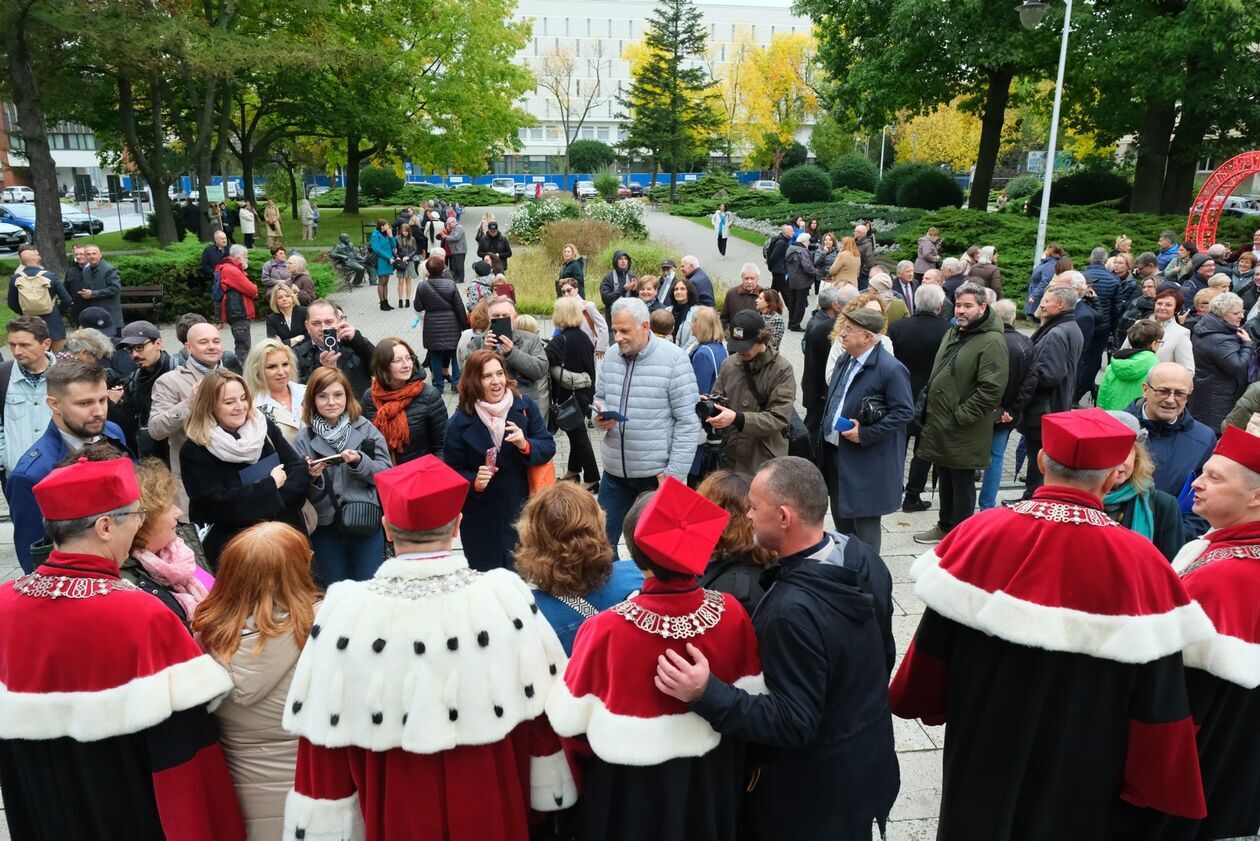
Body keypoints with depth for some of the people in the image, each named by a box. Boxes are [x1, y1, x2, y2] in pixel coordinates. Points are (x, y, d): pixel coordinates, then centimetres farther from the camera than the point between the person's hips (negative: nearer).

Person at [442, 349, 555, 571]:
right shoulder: (459, 423, -9)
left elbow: (548, 447, -2)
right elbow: (452, 472, -2)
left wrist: (525, 445, -22)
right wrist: (474, 482, -22)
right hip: (482, 522, -1)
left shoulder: (525, 405, -5)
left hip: (521, 512, 1)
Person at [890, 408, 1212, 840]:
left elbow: (934, 647, -8)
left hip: (984, 754, 1)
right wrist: (1152, 789, 2)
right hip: (1079, 775, 0)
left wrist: (922, 703, 11)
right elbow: (1157, 702, -14)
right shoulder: (1142, 565, -22)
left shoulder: (980, 534, -19)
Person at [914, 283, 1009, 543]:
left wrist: (960, 415, -20)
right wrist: (930, 409, 14)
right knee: (945, 479, 21)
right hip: (940, 424, 8)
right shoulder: (953, 332, 11)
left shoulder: (991, 342, -18)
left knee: (962, 484, 6)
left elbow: (991, 390, -24)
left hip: (963, 432, -8)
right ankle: (945, 528, 37)